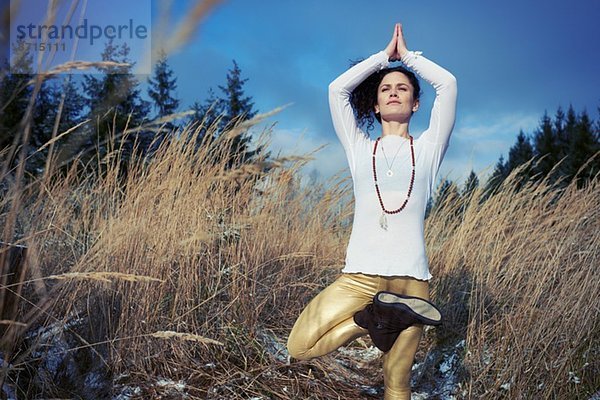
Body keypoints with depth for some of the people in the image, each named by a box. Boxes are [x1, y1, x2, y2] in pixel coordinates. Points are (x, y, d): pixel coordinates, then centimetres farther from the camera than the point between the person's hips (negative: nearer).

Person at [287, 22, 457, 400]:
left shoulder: (427, 150, 12)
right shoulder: (360, 149, 15)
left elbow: (448, 84, 5)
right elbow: (338, 88, 10)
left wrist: (407, 55, 18)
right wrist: (384, 55, 18)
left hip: (411, 277, -1)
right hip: (360, 275, 1)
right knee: (300, 348, -14)